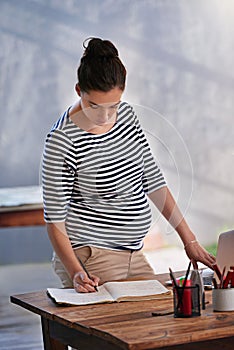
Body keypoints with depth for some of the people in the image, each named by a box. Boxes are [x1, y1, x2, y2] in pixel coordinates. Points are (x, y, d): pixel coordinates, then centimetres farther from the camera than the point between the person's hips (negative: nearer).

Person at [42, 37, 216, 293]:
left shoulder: (126, 114, 3)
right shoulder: (62, 140, -18)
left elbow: (153, 180, 10)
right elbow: (54, 218, -15)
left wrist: (189, 239, 7)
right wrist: (75, 272, -27)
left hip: (133, 253, 7)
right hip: (89, 257, -7)